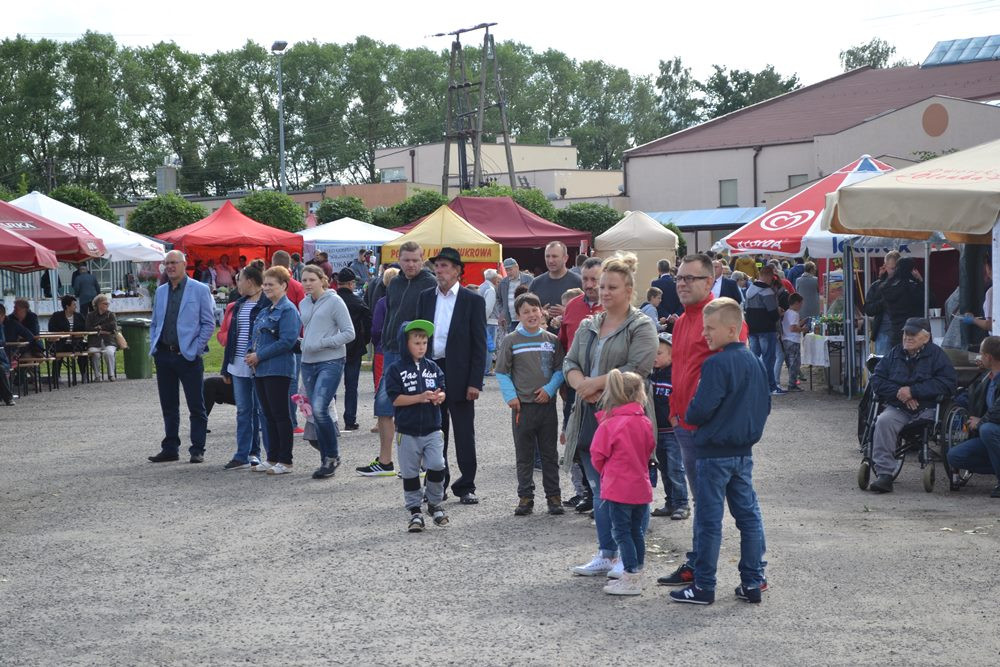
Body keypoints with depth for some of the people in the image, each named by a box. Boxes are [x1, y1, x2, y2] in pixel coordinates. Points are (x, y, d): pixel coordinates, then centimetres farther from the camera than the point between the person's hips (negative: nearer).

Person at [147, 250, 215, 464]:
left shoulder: (200, 290, -2)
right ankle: (170, 448, 18)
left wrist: (195, 349, -9)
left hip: (188, 356, -5)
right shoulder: (161, 291, 14)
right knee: (168, 406, 10)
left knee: (196, 406, 0)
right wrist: (153, 346, 7)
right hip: (164, 355, 5)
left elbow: (209, 324, -3)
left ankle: (197, 450, 6)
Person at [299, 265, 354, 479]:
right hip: (308, 363, 7)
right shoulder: (304, 304, 14)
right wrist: (302, 343, 5)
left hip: (331, 362, -7)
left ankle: (333, 455, -3)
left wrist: (322, 343, -14)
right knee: (316, 413, 7)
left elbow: (349, 333, -8)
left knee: (319, 409, -19)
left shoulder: (334, 301, -6)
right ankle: (326, 460, 16)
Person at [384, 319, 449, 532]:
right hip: (408, 431, -2)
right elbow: (395, 398, -12)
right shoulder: (395, 369, -5)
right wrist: (420, 397, -20)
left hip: (432, 429, 2)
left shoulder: (432, 367, 7)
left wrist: (438, 397, -17)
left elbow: (442, 391, 7)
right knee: (410, 472, 4)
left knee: (437, 466, -8)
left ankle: (435, 503, 13)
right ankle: (415, 511, 15)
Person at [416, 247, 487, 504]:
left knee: (464, 434, 3)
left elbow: (479, 345, -5)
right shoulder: (425, 297, 9)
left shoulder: (473, 301, -3)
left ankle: (466, 487, 12)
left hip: (459, 375, -4)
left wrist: (475, 382, -12)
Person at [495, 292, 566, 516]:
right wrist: (510, 396, -8)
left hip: (547, 404, 1)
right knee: (524, 455, 6)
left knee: (550, 453, 7)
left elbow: (560, 369, 6)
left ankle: (553, 496, 14)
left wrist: (550, 389, -9)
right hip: (522, 405, -1)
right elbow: (502, 372, 1)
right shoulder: (510, 341, -1)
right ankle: (525, 497, 13)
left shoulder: (552, 340, 4)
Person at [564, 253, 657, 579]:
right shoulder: (588, 326, 16)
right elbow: (570, 363, 11)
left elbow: (637, 369, -17)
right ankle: (605, 555, 18)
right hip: (590, 417, 7)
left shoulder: (641, 327, -5)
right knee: (599, 490, 11)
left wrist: (595, 383, -15)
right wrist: (583, 386, -11)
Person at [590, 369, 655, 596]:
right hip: (641, 486, 6)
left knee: (622, 532, 1)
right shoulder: (645, 423, 0)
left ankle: (631, 580, 0)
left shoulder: (609, 424, -15)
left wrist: (606, 472, 12)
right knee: (636, 531, 16)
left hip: (618, 488, -6)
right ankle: (635, 574, 25)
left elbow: (597, 456, -8)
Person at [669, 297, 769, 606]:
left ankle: (703, 586, 4)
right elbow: (765, 406, 15)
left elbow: (700, 410, -21)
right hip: (744, 451, 8)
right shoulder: (755, 362, 8)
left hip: (715, 452, -8)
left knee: (709, 521, -1)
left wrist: (687, 415, -1)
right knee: (749, 515, 10)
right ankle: (753, 581, 13)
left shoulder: (716, 364, -18)